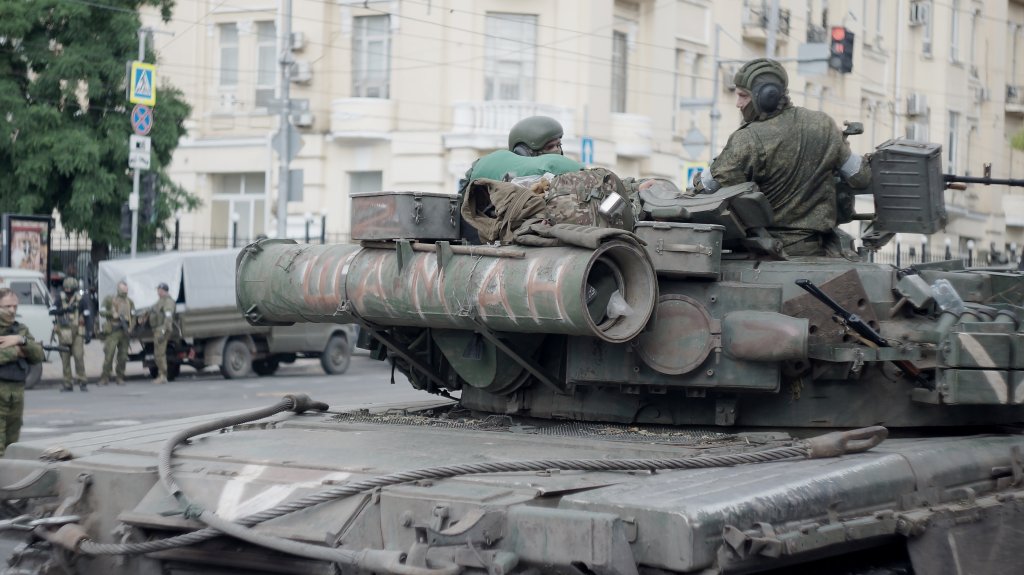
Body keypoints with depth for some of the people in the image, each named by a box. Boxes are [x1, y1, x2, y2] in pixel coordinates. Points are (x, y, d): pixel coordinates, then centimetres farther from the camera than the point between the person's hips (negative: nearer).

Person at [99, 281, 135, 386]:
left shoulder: (130, 302, 14)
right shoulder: (110, 300, 6)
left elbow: (133, 317, 10)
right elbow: (102, 312, 2)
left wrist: (130, 329, -5)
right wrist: (112, 314, -14)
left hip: (125, 332, 3)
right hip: (113, 332, -3)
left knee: (123, 356, 3)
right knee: (109, 355, -9)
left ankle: (120, 378, 12)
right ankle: (105, 378, -4)